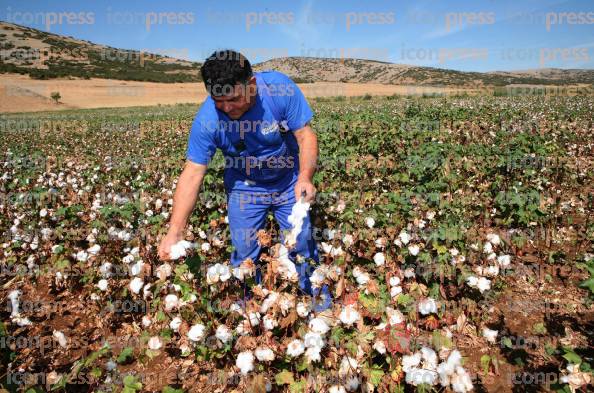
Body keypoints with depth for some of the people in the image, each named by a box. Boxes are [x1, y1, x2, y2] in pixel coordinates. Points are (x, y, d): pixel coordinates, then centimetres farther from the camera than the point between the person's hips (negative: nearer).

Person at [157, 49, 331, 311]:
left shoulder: (280, 88, -26)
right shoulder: (206, 119, -25)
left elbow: (306, 135, -21)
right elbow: (192, 174, -25)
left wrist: (305, 177, -38)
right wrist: (175, 232, -31)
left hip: (290, 183, 0)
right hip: (244, 189, 0)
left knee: (301, 241, 6)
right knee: (244, 252, 5)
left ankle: (315, 288, 35)